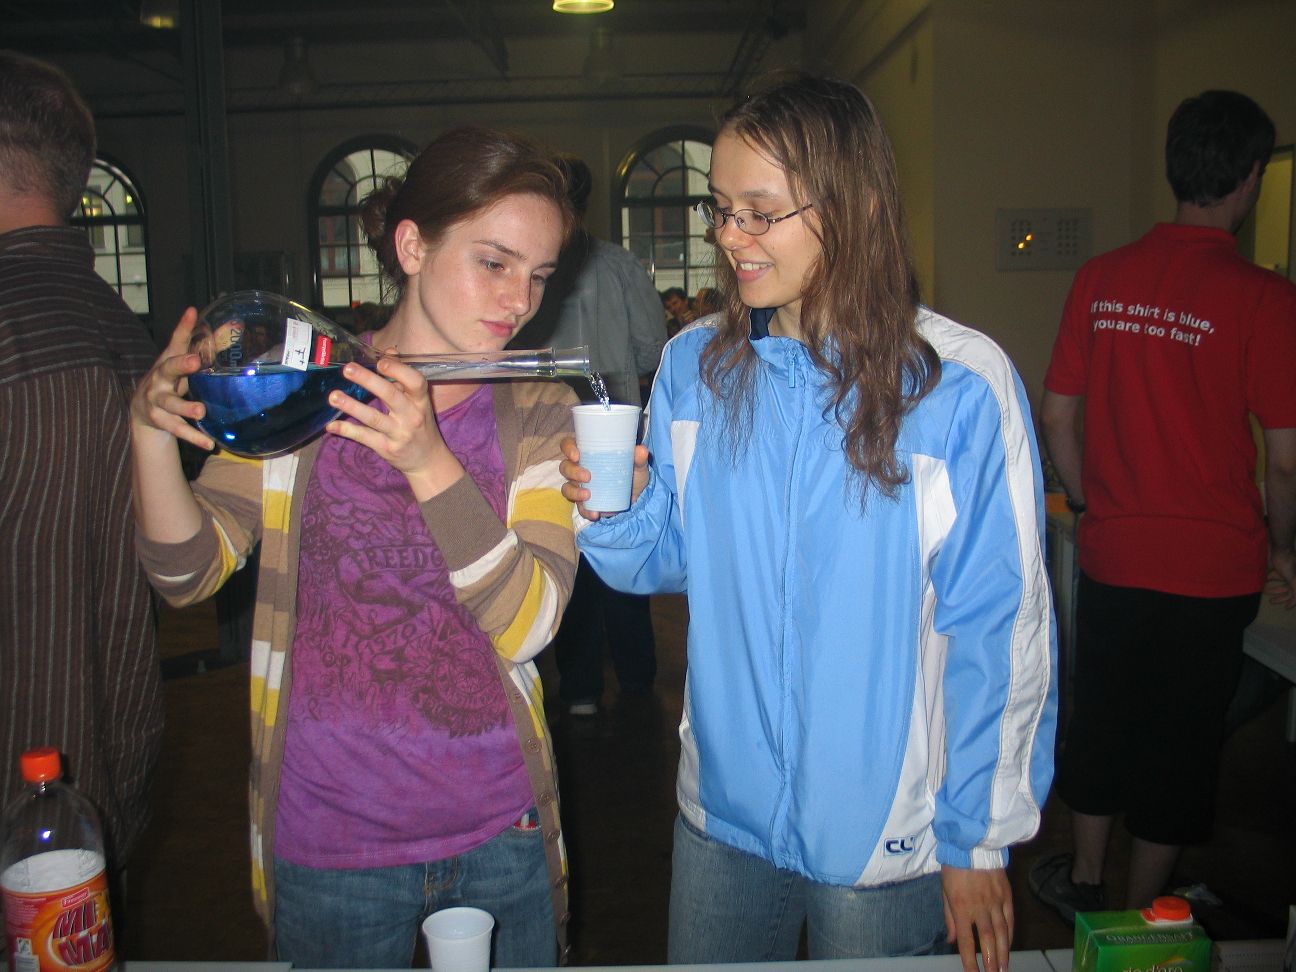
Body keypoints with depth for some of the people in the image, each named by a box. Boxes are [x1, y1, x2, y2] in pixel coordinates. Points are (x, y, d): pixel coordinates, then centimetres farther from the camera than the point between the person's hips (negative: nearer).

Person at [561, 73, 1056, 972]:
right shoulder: (694, 366, -3)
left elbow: (1000, 627, -9)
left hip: (888, 839, -3)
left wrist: (981, 838, -4)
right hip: (722, 808, 4)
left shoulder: (962, 385, -15)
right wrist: (616, 511, -16)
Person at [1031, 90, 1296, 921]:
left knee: (1103, 717, 20)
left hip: (1113, 553, 4)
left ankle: (1083, 880, 38)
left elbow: (1057, 416, 3)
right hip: (1214, 565, -3)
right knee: (1184, 737, 14)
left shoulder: (1101, 278, -2)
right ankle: (1140, 916, 29)